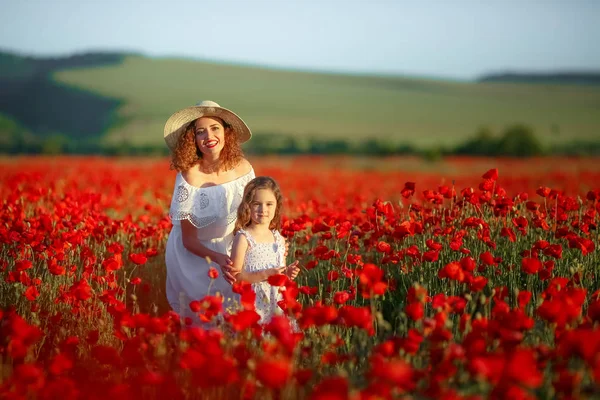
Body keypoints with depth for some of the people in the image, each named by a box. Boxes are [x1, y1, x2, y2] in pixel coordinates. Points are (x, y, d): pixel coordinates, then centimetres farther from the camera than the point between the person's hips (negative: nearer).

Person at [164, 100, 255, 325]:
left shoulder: (242, 167, -10)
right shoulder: (190, 175, -22)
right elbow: (189, 240, -18)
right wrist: (217, 258, -35)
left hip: (230, 250, 4)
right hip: (193, 255, -4)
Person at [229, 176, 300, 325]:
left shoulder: (279, 239, 9)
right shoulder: (243, 238, -8)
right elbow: (235, 275, -14)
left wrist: (288, 273, -1)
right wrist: (265, 274, -20)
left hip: (277, 301, 5)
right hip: (254, 304, -5)